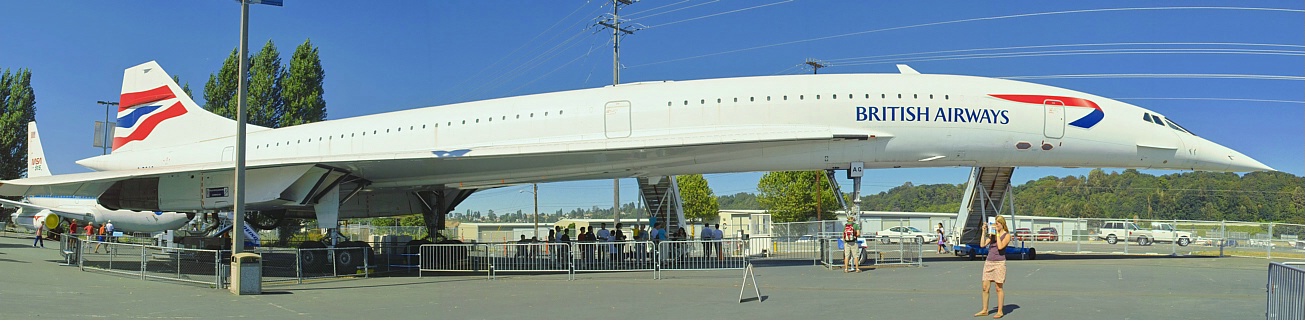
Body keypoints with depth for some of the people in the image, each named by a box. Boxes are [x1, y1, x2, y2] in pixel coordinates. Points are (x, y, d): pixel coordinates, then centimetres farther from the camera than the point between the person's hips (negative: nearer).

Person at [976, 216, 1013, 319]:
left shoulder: (1007, 235, -3)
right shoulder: (992, 234, 12)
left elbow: (1000, 246, -17)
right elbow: (982, 245, 5)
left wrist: (998, 233, -12)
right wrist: (984, 232, 2)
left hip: (999, 263, -5)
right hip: (988, 262, 6)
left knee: (999, 288, 0)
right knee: (985, 287, 5)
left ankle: (1000, 311, 8)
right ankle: (985, 310, 13)